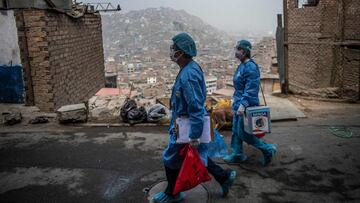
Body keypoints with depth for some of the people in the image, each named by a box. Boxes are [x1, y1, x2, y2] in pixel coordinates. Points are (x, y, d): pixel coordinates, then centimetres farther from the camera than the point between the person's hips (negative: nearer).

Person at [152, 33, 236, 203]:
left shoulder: (188, 75, -27)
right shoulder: (191, 68, 5)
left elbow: (196, 108, -29)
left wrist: (194, 136, -26)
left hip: (187, 128, -9)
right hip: (185, 124, 9)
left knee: (171, 159, 10)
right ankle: (224, 177, 31)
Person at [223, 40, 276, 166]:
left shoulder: (251, 67, -19)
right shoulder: (241, 66, 12)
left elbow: (250, 89, -25)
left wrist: (243, 104, -31)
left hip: (247, 106, -9)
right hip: (238, 104, 10)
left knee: (243, 133, -3)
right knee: (236, 131, 15)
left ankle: (268, 149, 12)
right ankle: (237, 155, 29)